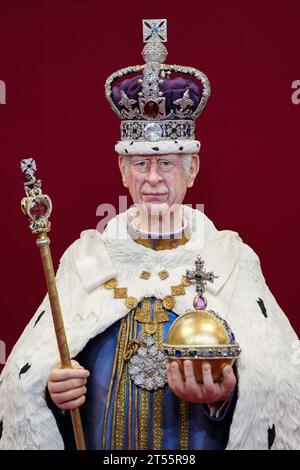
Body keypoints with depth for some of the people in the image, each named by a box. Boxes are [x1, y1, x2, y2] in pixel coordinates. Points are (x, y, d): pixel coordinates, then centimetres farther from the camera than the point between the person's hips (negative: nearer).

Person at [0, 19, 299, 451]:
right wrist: (52, 389, -26)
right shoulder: (85, 256, -1)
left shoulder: (233, 258, -5)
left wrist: (226, 395, -33)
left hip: (204, 442, -1)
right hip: (98, 441, 1)